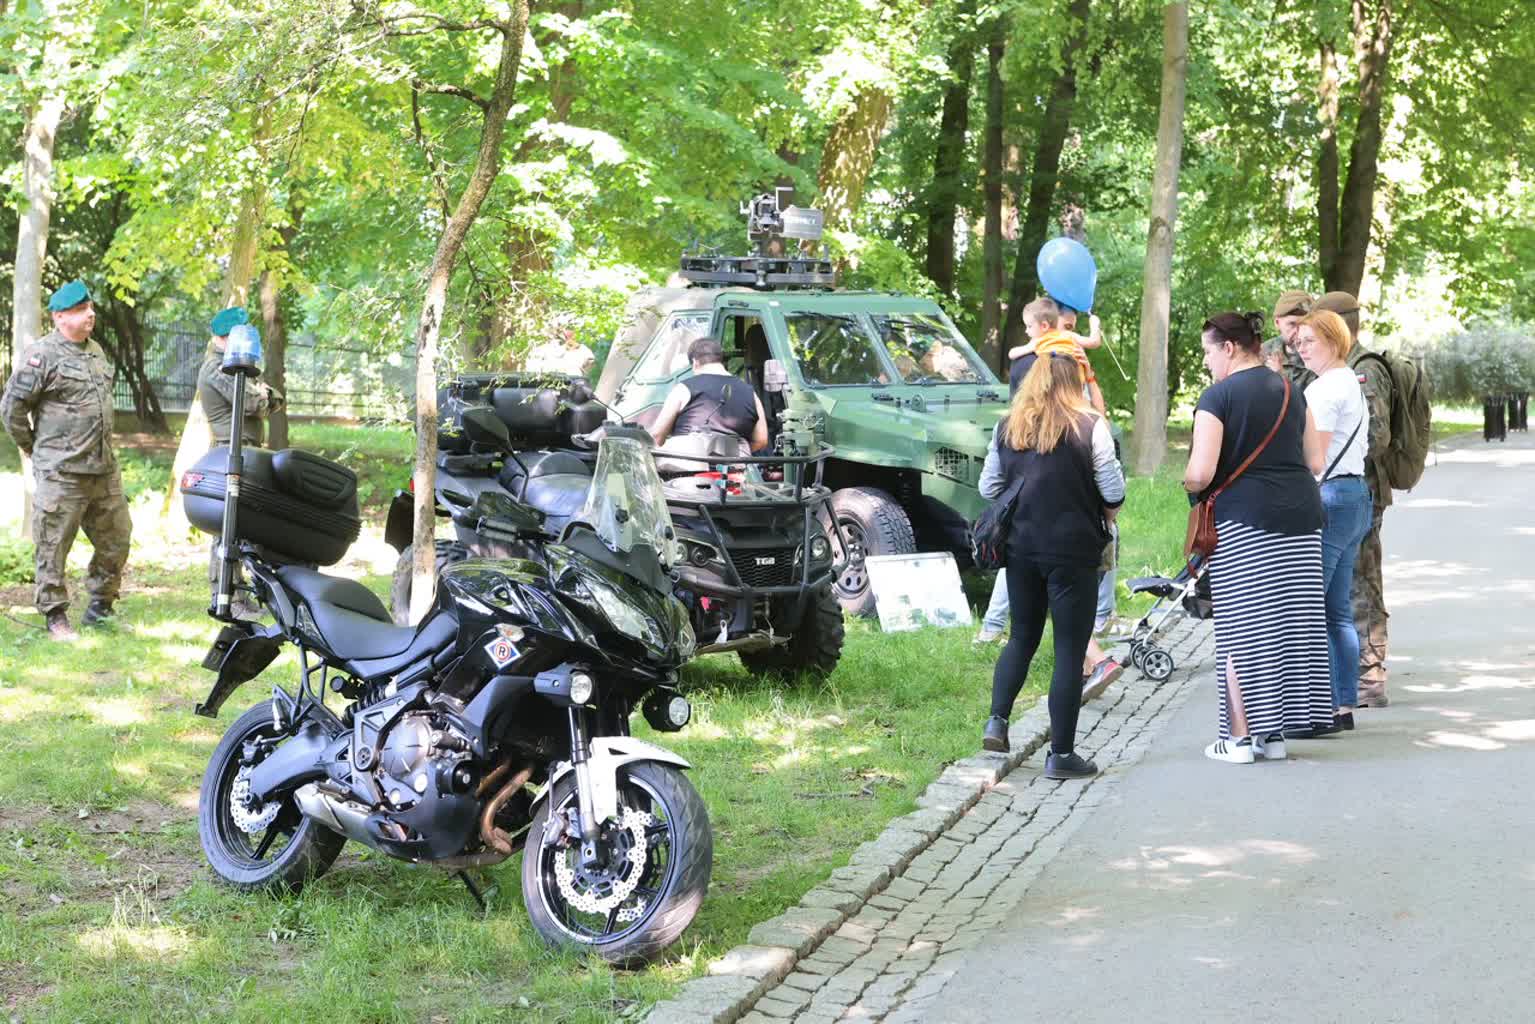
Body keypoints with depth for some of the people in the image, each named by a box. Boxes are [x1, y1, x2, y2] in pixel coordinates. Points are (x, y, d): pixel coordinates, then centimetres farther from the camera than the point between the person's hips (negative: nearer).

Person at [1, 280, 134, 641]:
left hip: (104, 469, 7)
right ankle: (55, 617, 8)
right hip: (61, 473, -7)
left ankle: (99, 607, 26)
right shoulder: (41, 354, -10)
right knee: (53, 546, -1)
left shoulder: (96, 351, 14)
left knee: (116, 540, 12)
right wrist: (32, 448, -1)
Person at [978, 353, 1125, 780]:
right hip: (1073, 549, -4)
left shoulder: (1007, 427, 3)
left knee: (1022, 636, 22)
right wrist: (1106, 513, 11)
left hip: (1020, 548, 4)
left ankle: (997, 720, 9)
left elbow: (988, 488, 8)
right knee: (1070, 649, 2)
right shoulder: (1089, 426, -9)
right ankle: (1061, 754, 3)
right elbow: (1113, 492, -9)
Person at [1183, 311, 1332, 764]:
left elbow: (1200, 474, -14)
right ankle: (1274, 734, 14)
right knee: (1293, 621, 8)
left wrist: (1189, 485, 8)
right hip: (1301, 515, 6)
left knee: (1242, 628, 0)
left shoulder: (1218, 397, -7)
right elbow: (1316, 462, 13)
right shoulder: (1291, 392, 13)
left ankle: (1239, 737, 3)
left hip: (1244, 521, -6)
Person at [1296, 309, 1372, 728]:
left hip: (1328, 498, -10)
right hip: (1357, 493, 10)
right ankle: (1344, 705, 11)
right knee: (1338, 611, 11)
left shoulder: (1324, 389, -11)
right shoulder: (1353, 384, 20)